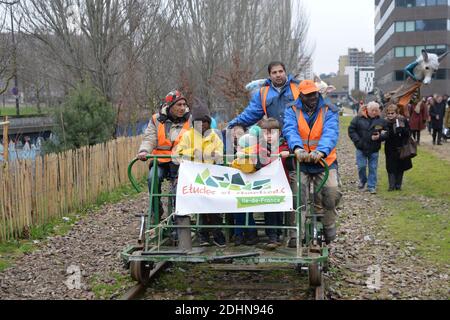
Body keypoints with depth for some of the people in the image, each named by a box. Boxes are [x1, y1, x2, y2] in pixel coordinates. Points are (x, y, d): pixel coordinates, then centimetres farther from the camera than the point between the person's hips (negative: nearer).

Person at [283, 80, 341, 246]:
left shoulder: (329, 111, 2)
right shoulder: (292, 111, 4)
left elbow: (330, 133, -15)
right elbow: (290, 130, -16)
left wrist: (321, 151, -37)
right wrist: (297, 148, -38)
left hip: (325, 160, 0)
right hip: (300, 162, 0)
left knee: (332, 192, -16)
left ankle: (329, 230, 7)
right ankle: (296, 235, 1)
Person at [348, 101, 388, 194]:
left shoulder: (381, 121, -1)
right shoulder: (358, 118, -5)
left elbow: (386, 133, 2)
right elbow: (351, 130, -2)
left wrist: (379, 137, -17)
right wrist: (357, 141, -10)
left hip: (374, 149, 1)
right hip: (361, 148, -1)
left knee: (373, 168, 5)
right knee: (361, 166, -1)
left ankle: (371, 186, 15)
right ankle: (363, 180, 27)